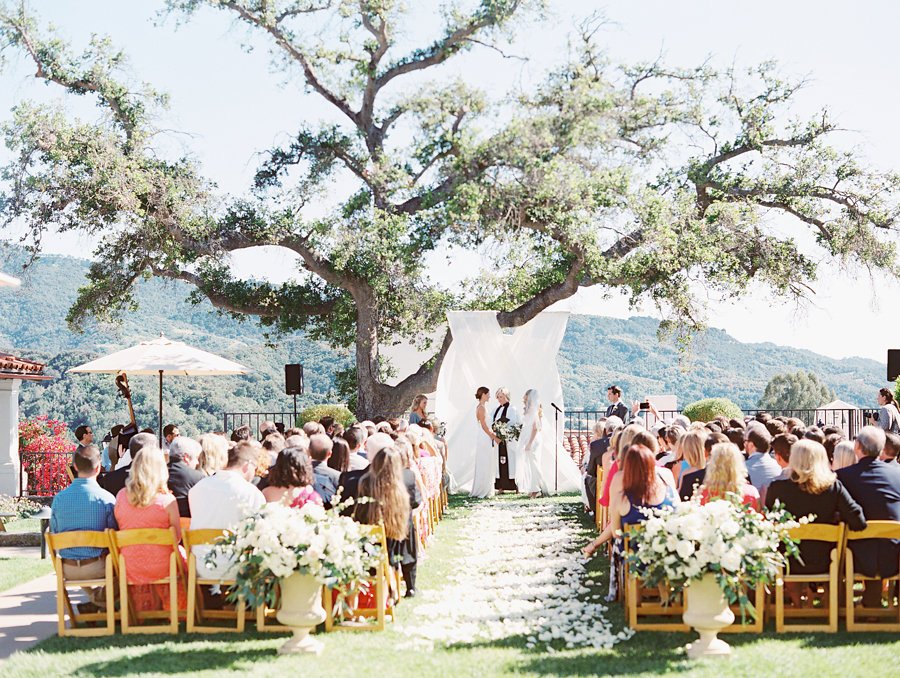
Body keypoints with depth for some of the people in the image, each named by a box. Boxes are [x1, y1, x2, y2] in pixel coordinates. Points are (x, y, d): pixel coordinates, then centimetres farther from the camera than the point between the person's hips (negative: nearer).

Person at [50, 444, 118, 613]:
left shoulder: (58, 498, -4)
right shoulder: (106, 498, -13)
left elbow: (54, 535, 7)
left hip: (68, 570, 4)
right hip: (97, 567, -4)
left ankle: (99, 601, 29)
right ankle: (101, 598, 17)